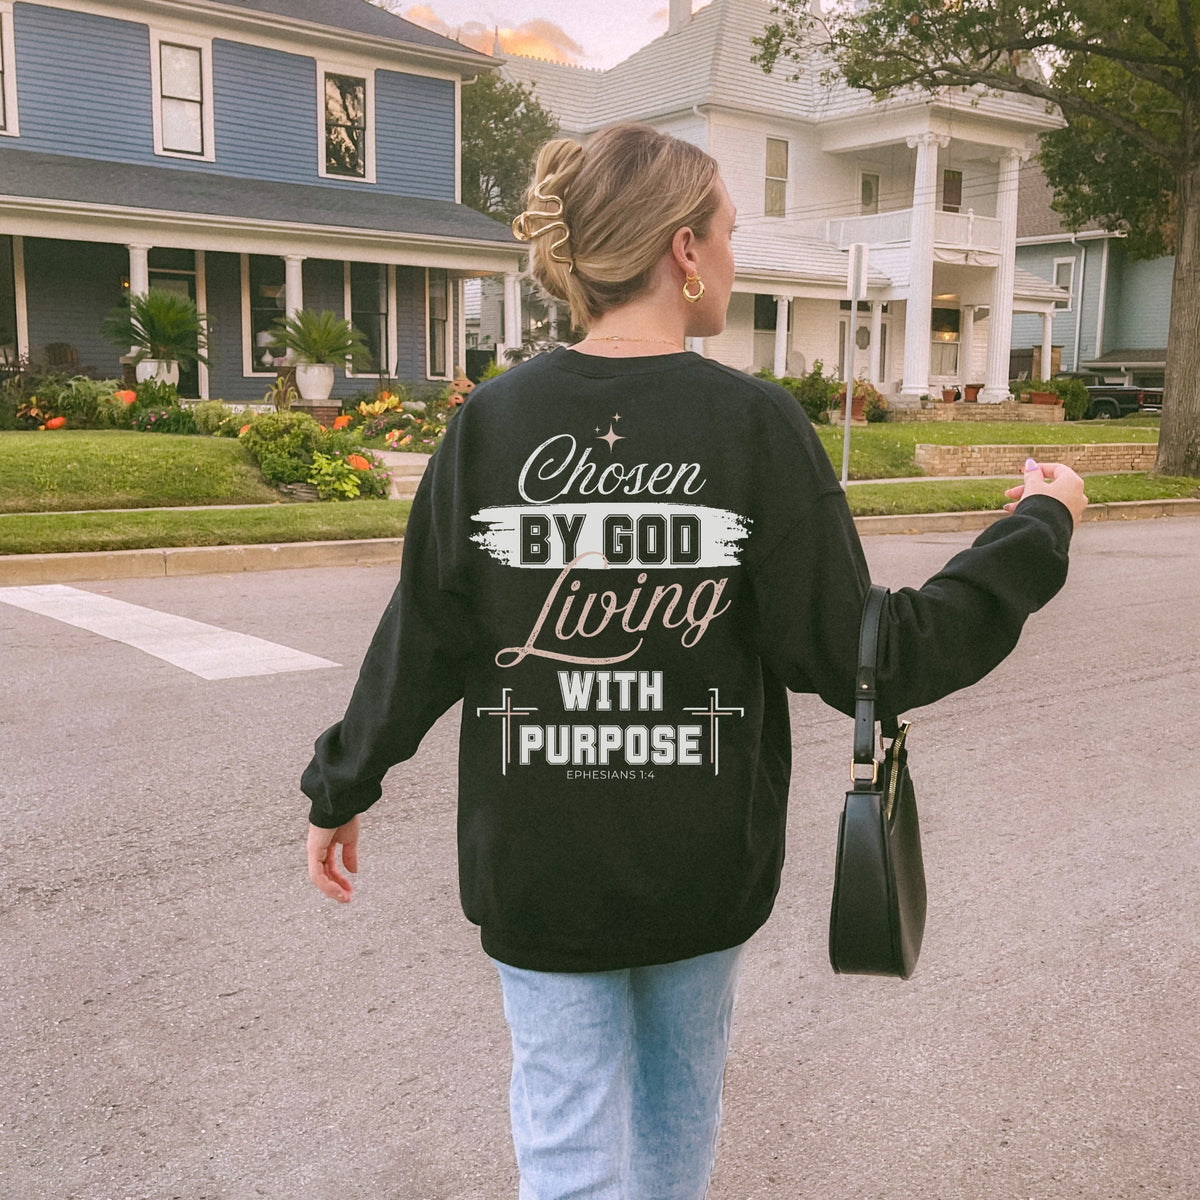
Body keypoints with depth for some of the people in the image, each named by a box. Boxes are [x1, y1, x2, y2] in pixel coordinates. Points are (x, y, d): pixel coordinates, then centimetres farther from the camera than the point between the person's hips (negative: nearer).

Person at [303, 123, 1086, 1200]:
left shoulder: (492, 420, -8)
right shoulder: (755, 424, -13)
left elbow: (423, 639, -5)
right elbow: (864, 660, -13)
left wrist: (341, 788, 11)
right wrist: (1039, 530, -1)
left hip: (540, 867, 0)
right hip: (703, 867, 0)